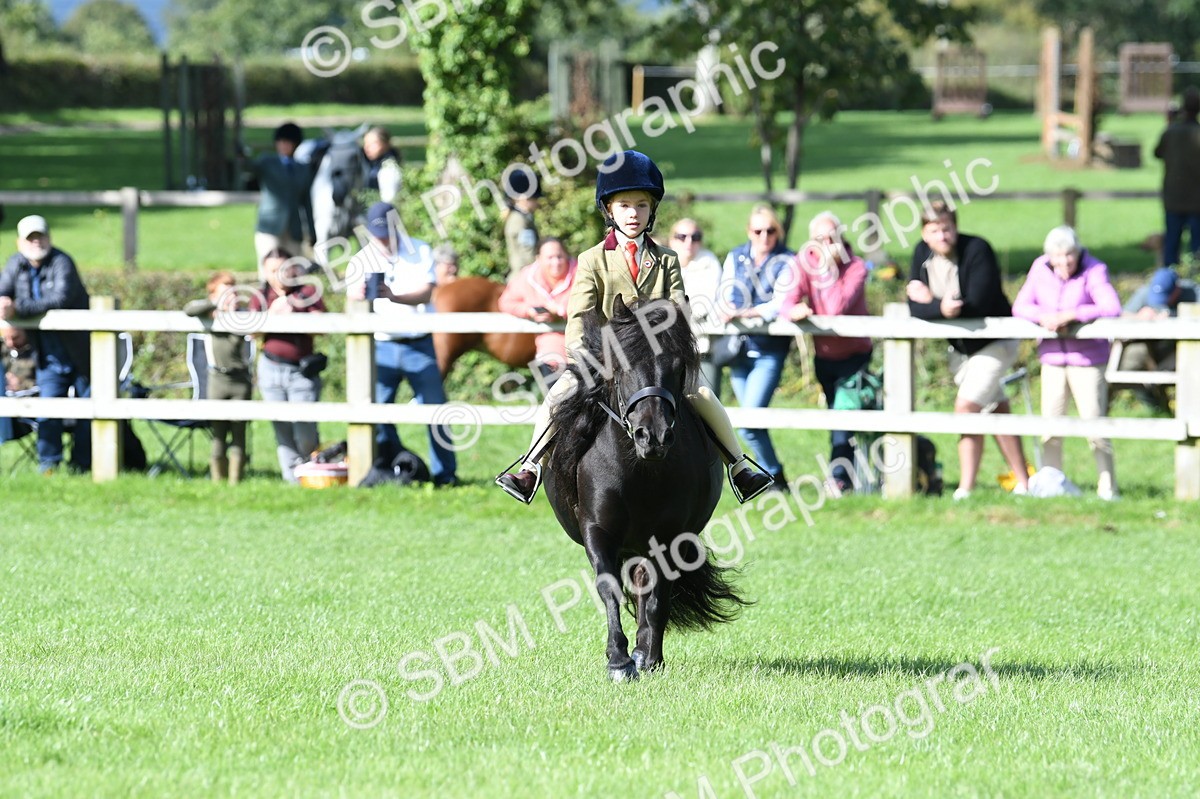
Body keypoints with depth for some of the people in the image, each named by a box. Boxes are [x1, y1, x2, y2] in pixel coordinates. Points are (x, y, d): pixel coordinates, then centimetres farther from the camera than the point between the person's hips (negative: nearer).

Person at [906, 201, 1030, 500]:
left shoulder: (977, 250, -23)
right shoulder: (923, 253, -4)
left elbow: (978, 304, -31)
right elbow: (915, 307, -11)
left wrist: (930, 300, -22)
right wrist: (941, 308, -33)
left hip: (994, 343, -7)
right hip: (960, 347, 7)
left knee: (966, 406, -17)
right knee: (997, 412, 14)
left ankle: (966, 489, -13)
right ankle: (1022, 483, 22)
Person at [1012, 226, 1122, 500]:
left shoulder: (1094, 270, -12)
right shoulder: (1040, 268, 1)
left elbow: (1112, 308, -24)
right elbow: (1020, 306, 1)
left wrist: (1071, 315, -28)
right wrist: (1043, 316, -20)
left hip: (1087, 357, -4)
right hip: (1052, 355, 4)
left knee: (1093, 421, -6)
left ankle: (1107, 485, 5)